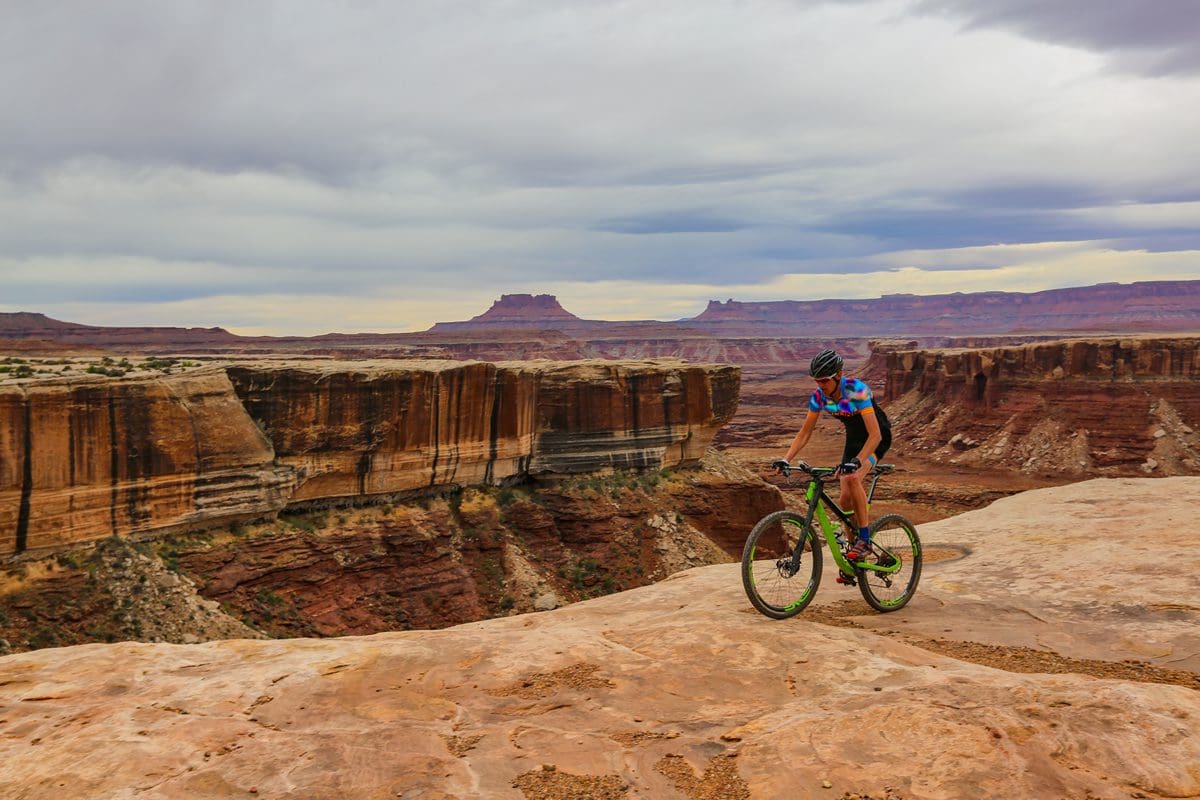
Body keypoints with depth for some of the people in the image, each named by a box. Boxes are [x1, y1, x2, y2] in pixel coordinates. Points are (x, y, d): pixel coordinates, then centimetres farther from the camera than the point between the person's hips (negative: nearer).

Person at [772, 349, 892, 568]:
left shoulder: (857, 390, -33)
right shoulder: (819, 395, -15)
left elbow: (875, 434, -39)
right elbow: (805, 432, -8)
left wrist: (856, 462, -52)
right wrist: (786, 459, -20)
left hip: (877, 437, -6)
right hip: (854, 437, 6)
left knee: (852, 478, -32)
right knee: (845, 500, -2)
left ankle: (865, 539, -20)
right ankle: (852, 555, 14)